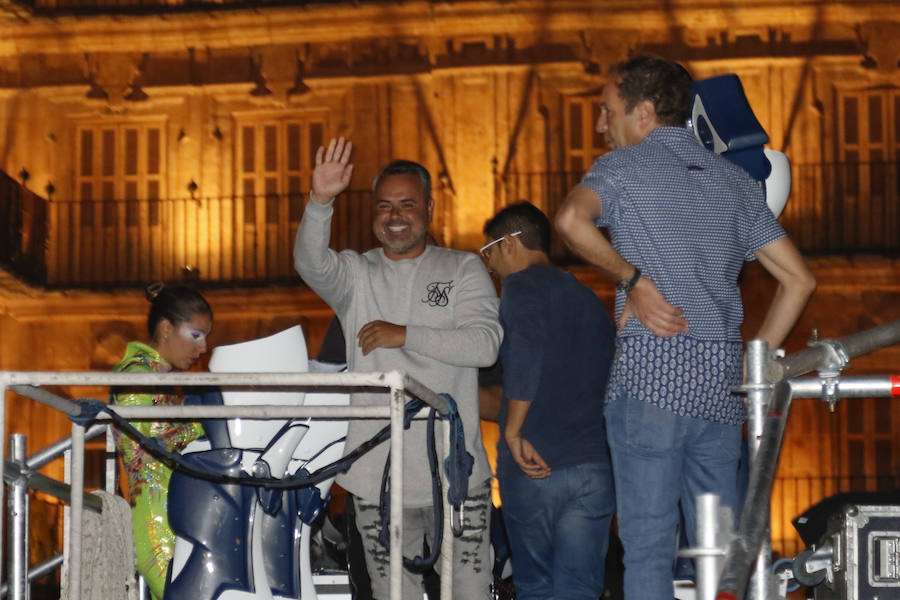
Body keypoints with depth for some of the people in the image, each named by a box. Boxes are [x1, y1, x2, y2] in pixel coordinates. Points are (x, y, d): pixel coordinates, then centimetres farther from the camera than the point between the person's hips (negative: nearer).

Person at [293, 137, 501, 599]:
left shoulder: (463, 270, 5)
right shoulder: (356, 275, 8)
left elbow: (485, 344, -9)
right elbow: (311, 262, -14)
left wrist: (404, 335, -13)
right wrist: (320, 202, -32)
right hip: (377, 474, 1)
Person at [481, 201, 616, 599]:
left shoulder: (522, 285, 0)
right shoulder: (591, 301, 23)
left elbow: (525, 353, -18)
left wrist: (513, 432, -14)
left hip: (534, 463, -5)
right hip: (596, 466, 5)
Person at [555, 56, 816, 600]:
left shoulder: (624, 165, 3)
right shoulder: (737, 180, 18)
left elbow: (572, 219, -20)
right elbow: (799, 279, 15)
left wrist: (632, 278, -9)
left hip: (649, 373, -5)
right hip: (721, 378, 5)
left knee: (649, 544, -4)